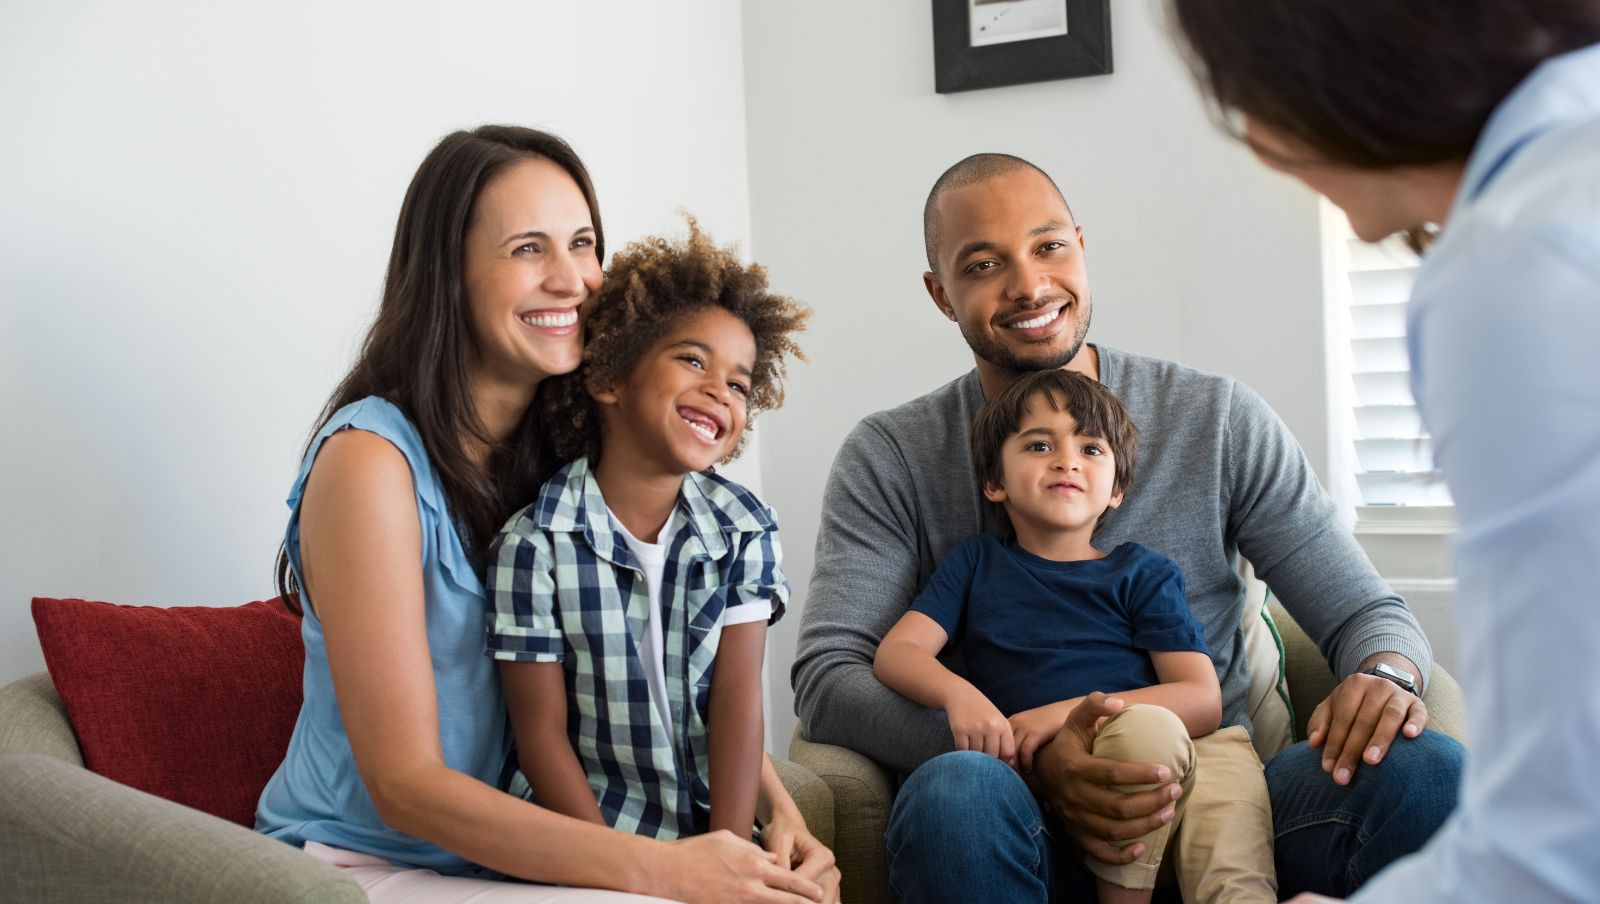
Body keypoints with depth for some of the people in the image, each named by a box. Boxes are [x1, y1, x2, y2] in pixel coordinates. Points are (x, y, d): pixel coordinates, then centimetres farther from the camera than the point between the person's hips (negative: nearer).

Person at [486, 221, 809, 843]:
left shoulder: (744, 530, 2)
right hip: (588, 825, -3)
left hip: (713, 822, 3)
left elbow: (738, 694, -3)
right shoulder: (534, 544, -10)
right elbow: (541, 733, -8)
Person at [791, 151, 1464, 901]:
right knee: (953, 792, -37)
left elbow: (1364, 612, 8)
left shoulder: (1219, 422, 7)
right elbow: (825, 678, -8)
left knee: (1424, 769, -26)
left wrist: (1386, 674, -19)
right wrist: (1030, 756, -24)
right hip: (1033, 837, -1)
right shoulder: (891, 460, 3)